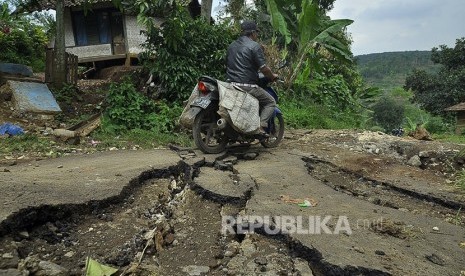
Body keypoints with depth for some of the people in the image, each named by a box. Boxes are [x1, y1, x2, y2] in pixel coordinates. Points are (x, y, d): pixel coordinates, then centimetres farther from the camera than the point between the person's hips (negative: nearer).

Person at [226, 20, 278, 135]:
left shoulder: (231, 46, 16)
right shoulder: (255, 46, -6)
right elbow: (263, 68, -11)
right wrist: (273, 76, 8)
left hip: (231, 84, 7)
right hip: (247, 86, -7)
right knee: (270, 102, 8)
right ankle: (260, 126, -9)